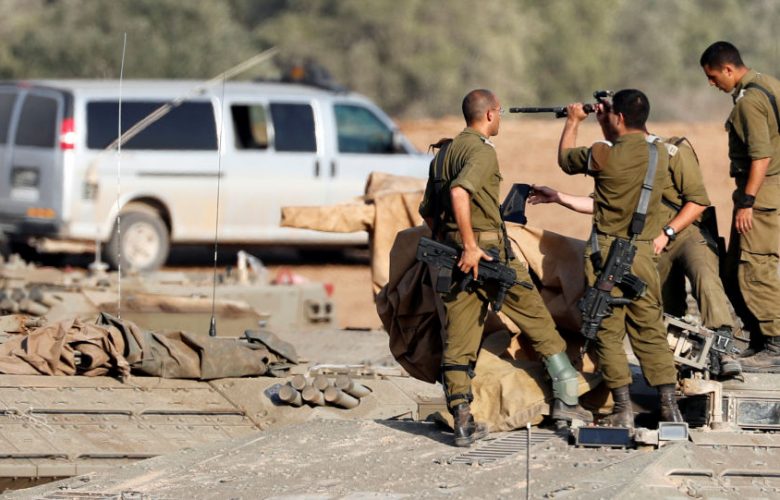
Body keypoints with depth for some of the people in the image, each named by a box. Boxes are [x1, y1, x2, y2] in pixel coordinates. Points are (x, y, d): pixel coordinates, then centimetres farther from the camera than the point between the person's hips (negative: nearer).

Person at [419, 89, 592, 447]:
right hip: (487, 252, -7)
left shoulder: (444, 153, 16)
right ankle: (565, 400, 10)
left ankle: (462, 422, -3)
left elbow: (428, 211, 21)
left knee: (457, 341, 4)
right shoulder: (482, 151, -10)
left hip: (453, 254, 7)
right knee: (538, 322, 7)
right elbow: (460, 192, -27)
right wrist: (470, 246, -25)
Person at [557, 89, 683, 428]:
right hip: (644, 251, 4)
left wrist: (573, 121, 22)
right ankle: (670, 407, 4)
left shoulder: (604, 155, -14)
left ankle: (623, 409, -2)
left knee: (609, 332, 2)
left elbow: (565, 158, 7)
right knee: (650, 331, 10)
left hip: (607, 251, -4)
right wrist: (606, 125, 30)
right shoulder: (659, 153, 1)